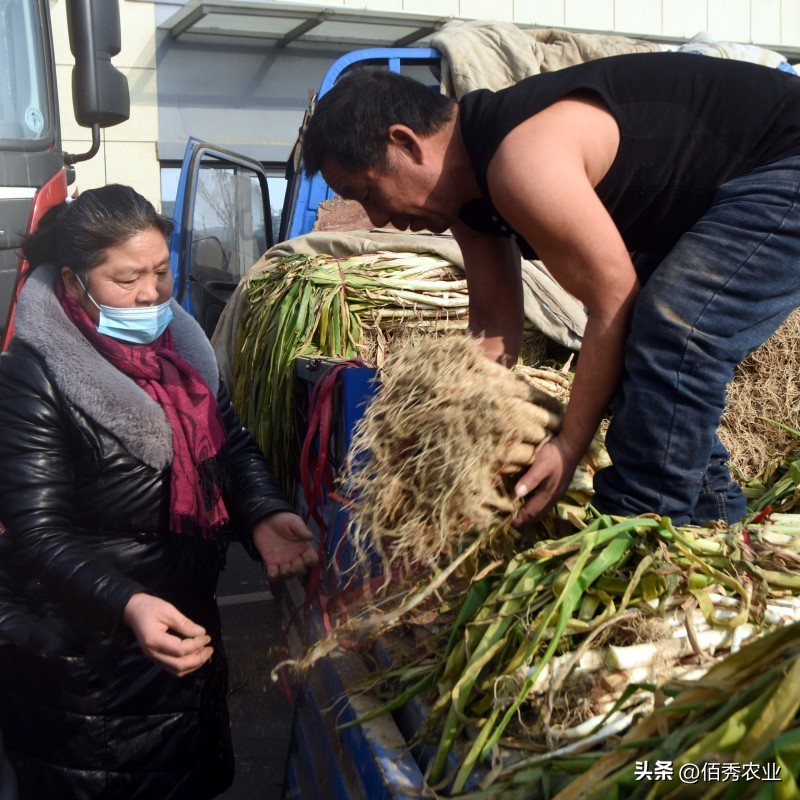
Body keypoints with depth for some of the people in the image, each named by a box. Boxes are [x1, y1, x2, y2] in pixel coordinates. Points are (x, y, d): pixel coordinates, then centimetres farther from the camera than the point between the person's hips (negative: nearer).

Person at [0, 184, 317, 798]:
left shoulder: (179, 341, 0)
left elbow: (232, 442, 3)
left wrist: (264, 515, -17)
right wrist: (126, 605, -40)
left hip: (187, 625, 6)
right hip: (82, 660, -6)